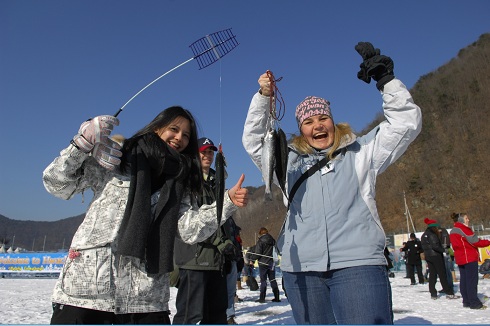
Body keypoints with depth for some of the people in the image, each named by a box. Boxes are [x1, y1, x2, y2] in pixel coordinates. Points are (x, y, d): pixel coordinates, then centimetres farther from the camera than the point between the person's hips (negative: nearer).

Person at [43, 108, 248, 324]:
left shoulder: (180, 184, 13)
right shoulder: (114, 157, 5)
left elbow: (191, 230, 0)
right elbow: (57, 185, 5)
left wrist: (227, 202, -11)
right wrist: (82, 145, -9)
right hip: (87, 283, -2)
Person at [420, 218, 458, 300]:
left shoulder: (424, 235, 14)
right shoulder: (432, 235, -14)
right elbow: (435, 246, -21)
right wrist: (444, 250, -10)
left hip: (428, 257, 8)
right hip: (436, 256, -8)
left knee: (432, 275, 9)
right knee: (442, 274, -1)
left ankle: (433, 294, 8)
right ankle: (449, 293, 4)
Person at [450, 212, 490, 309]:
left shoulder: (453, 231, 16)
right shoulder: (463, 228, -12)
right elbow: (475, 241, -13)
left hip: (460, 258, 9)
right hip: (469, 258, -9)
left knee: (464, 280, 10)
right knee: (472, 280, -6)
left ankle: (466, 301, 14)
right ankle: (474, 303, -5)